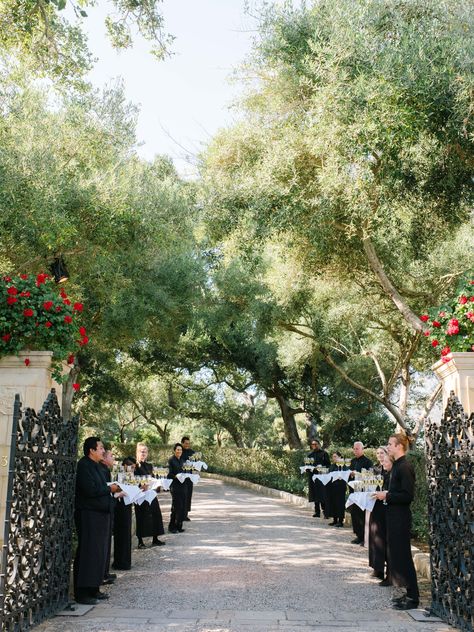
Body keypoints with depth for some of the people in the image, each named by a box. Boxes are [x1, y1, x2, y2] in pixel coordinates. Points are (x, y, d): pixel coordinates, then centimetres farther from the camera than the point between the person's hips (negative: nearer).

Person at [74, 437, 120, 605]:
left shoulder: (97, 466, 17)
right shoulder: (84, 465, -13)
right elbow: (90, 490, -22)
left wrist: (113, 489, 6)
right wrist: (109, 489, -11)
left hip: (101, 514, 10)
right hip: (88, 514, -10)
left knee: (99, 552, 12)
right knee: (88, 552, -6)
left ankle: (93, 589, 20)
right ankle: (82, 592, -1)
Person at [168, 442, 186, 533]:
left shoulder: (182, 460, 14)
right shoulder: (171, 460, -6)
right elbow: (169, 474, -10)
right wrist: (176, 476, -25)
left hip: (182, 486, 7)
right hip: (175, 486, -7)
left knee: (182, 507, 5)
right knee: (176, 506, -9)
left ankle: (179, 526, 14)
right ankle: (172, 527, 2)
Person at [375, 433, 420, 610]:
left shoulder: (405, 467, -18)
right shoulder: (398, 465, 12)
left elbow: (408, 495, -22)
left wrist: (387, 496, -17)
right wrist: (385, 494, 7)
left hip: (401, 518, -10)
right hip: (395, 517, 10)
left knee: (403, 556, -3)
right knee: (396, 554, 14)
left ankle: (413, 597, 6)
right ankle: (409, 593, 23)